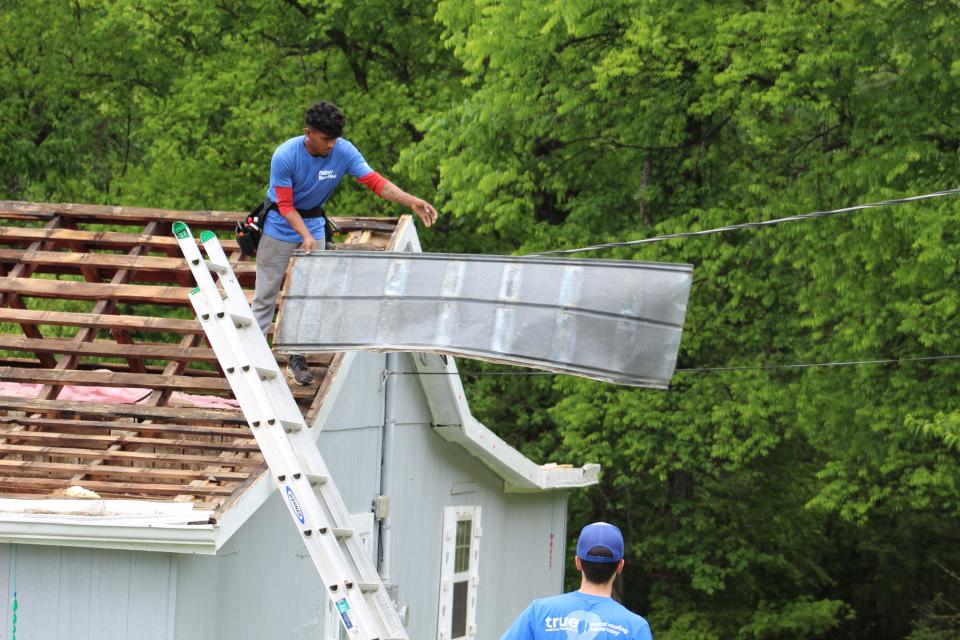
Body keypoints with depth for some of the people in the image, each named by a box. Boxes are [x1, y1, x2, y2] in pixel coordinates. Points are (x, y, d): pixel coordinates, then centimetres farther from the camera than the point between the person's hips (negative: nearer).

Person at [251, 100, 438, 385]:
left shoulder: (344, 152, -20)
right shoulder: (285, 156, -27)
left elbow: (376, 182, -25)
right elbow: (286, 205, -22)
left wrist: (412, 201, -40)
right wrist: (306, 236, -36)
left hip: (314, 221, 3)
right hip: (281, 225, -3)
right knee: (266, 294, 0)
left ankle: (297, 360, 14)